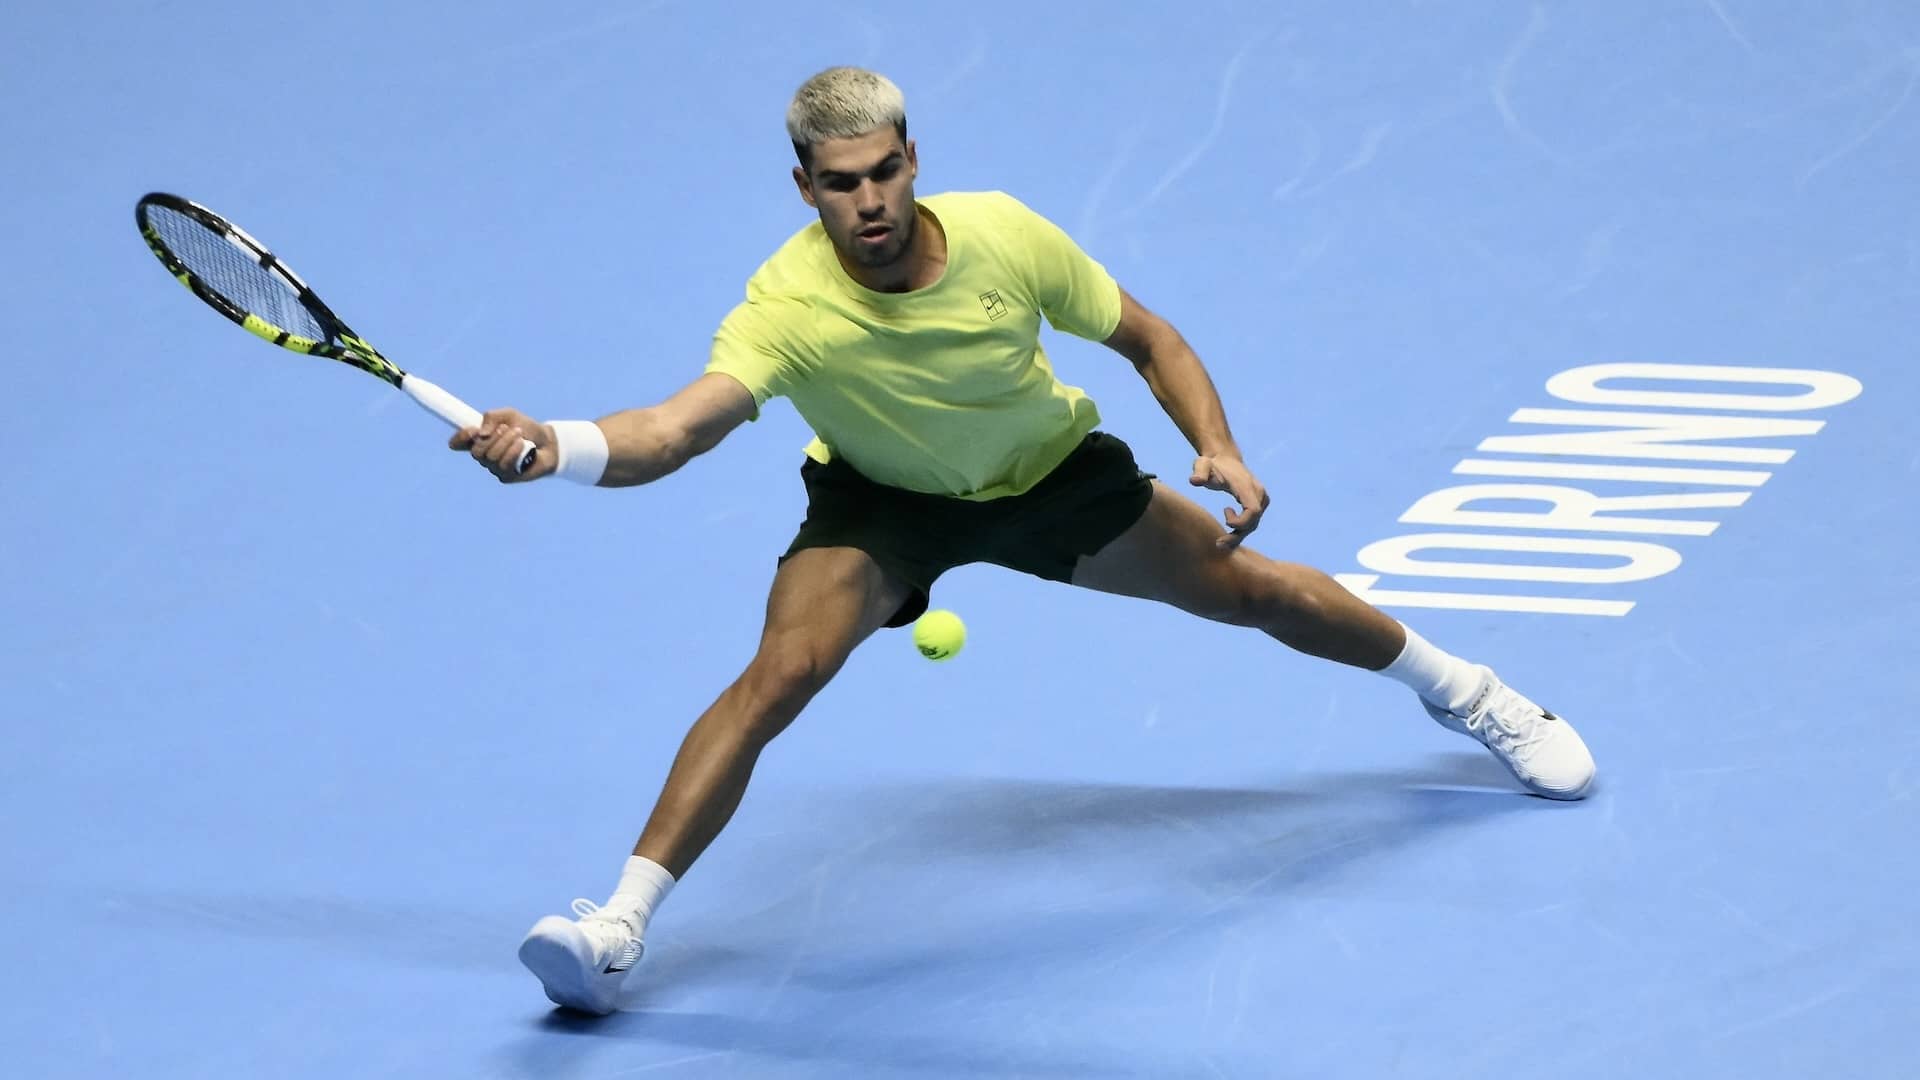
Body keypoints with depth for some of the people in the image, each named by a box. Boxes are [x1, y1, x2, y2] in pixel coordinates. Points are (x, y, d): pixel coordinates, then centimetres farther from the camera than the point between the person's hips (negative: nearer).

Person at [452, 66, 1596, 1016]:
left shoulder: (1007, 237, -30)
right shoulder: (790, 307, -37)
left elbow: (1149, 339, -12)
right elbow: (675, 430, -52)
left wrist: (1220, 450, -26)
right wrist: (551, 446, -72)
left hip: (1052, 470, 2)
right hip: (883, 501, -2)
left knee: (1253, 589, 12)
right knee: (779, 675, -25)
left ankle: (1459, 687, 42)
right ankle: (619, 925, -20)